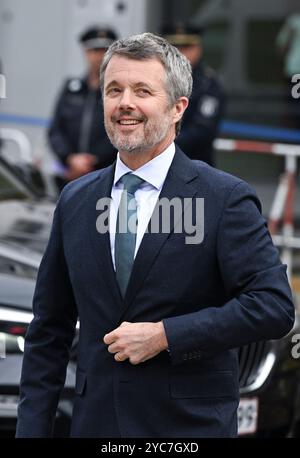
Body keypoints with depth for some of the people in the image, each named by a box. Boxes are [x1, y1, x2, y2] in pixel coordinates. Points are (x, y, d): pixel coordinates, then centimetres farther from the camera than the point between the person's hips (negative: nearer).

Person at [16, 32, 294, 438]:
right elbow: (50, 329, 10)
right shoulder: (75, 200, 7)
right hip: (96, 421, 4)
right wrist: (32, 429, 4)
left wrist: (165, 335, -17)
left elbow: (274, 306, -14)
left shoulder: (226, 198, -7)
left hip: (191, 423, -4)